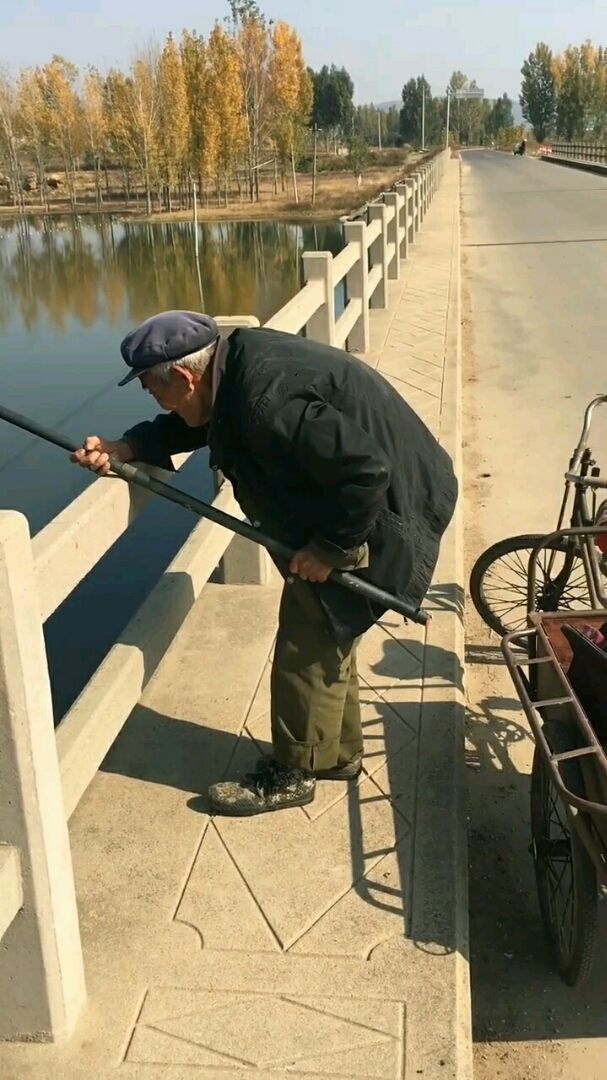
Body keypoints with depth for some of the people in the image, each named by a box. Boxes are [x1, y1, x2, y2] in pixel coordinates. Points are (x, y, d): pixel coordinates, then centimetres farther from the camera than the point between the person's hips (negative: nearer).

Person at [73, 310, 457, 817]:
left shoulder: (267, 402, -33)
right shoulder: (236, 359, -3)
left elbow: (367, 473, -34)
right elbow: (192, 425, 13)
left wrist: (329, 547, -22)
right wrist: (125, 448, -3)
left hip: (379, 514, -10)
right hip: (346, 504, 10)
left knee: (308, 646, -1)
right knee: (328, 632, 20)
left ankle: (292, 775, 16)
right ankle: (339, 752, 36)